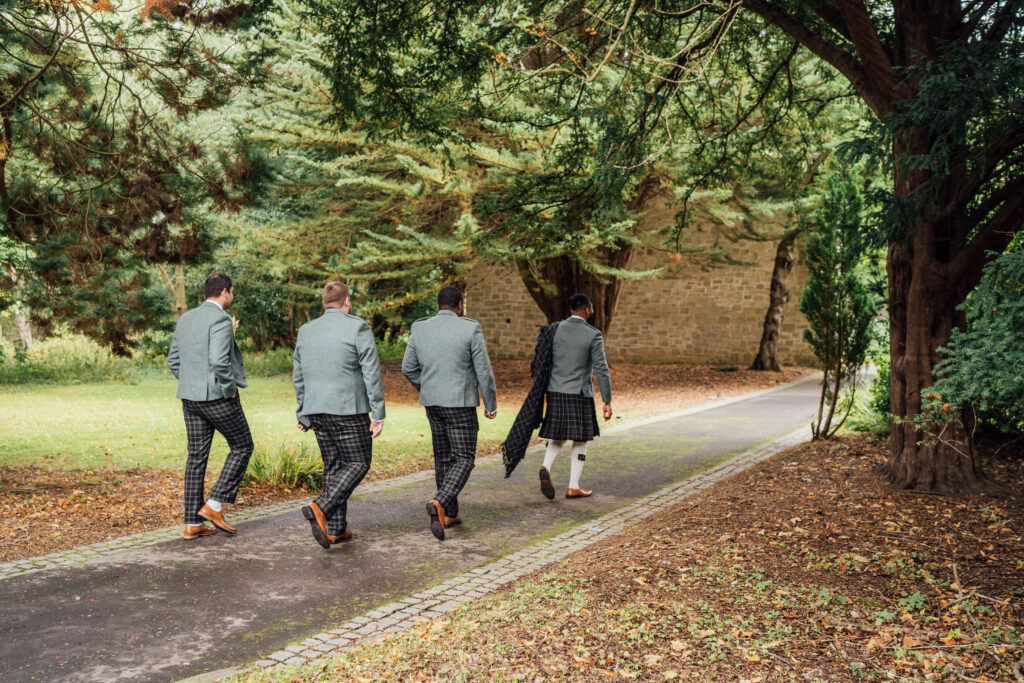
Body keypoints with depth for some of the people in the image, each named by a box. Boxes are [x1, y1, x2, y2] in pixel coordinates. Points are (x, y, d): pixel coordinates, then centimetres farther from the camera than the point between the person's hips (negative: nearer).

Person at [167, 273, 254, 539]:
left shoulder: (186, 318, 12)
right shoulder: (221, 320, -15)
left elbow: (173, 360, 16)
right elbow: (219, 360, -26)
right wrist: (230, 389, -14)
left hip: (190, 398, 8)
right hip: (217, 397, -8)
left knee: (197, 457, 11)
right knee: (242, 446, 9)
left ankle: (192, 523, 13)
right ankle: (214, 505, 2)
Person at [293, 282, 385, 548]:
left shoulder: (306, 331, 11)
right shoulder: (358, 328, -6)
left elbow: (298, 376, 15)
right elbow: (372, 374, -11)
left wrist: (303, 413, 23)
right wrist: (378, 414, -9)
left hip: (316, 410, 6)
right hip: (348, 409, -6)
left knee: (333, 465, 13)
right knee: (358, 463, 3)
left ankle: (336, 528, 12)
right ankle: (319, 509, -15)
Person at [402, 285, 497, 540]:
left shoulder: (420, 329, 1)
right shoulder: (470, 330, -12)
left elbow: (408, 368, 7)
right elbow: (483, 371, -10)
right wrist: (491, 404, 3)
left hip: (433, 404, 5)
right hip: (460, 404, -5)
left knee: (444, 457, 18)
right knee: (464, 460, 1)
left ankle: (450, 513, 23)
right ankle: (439, 504, -21)